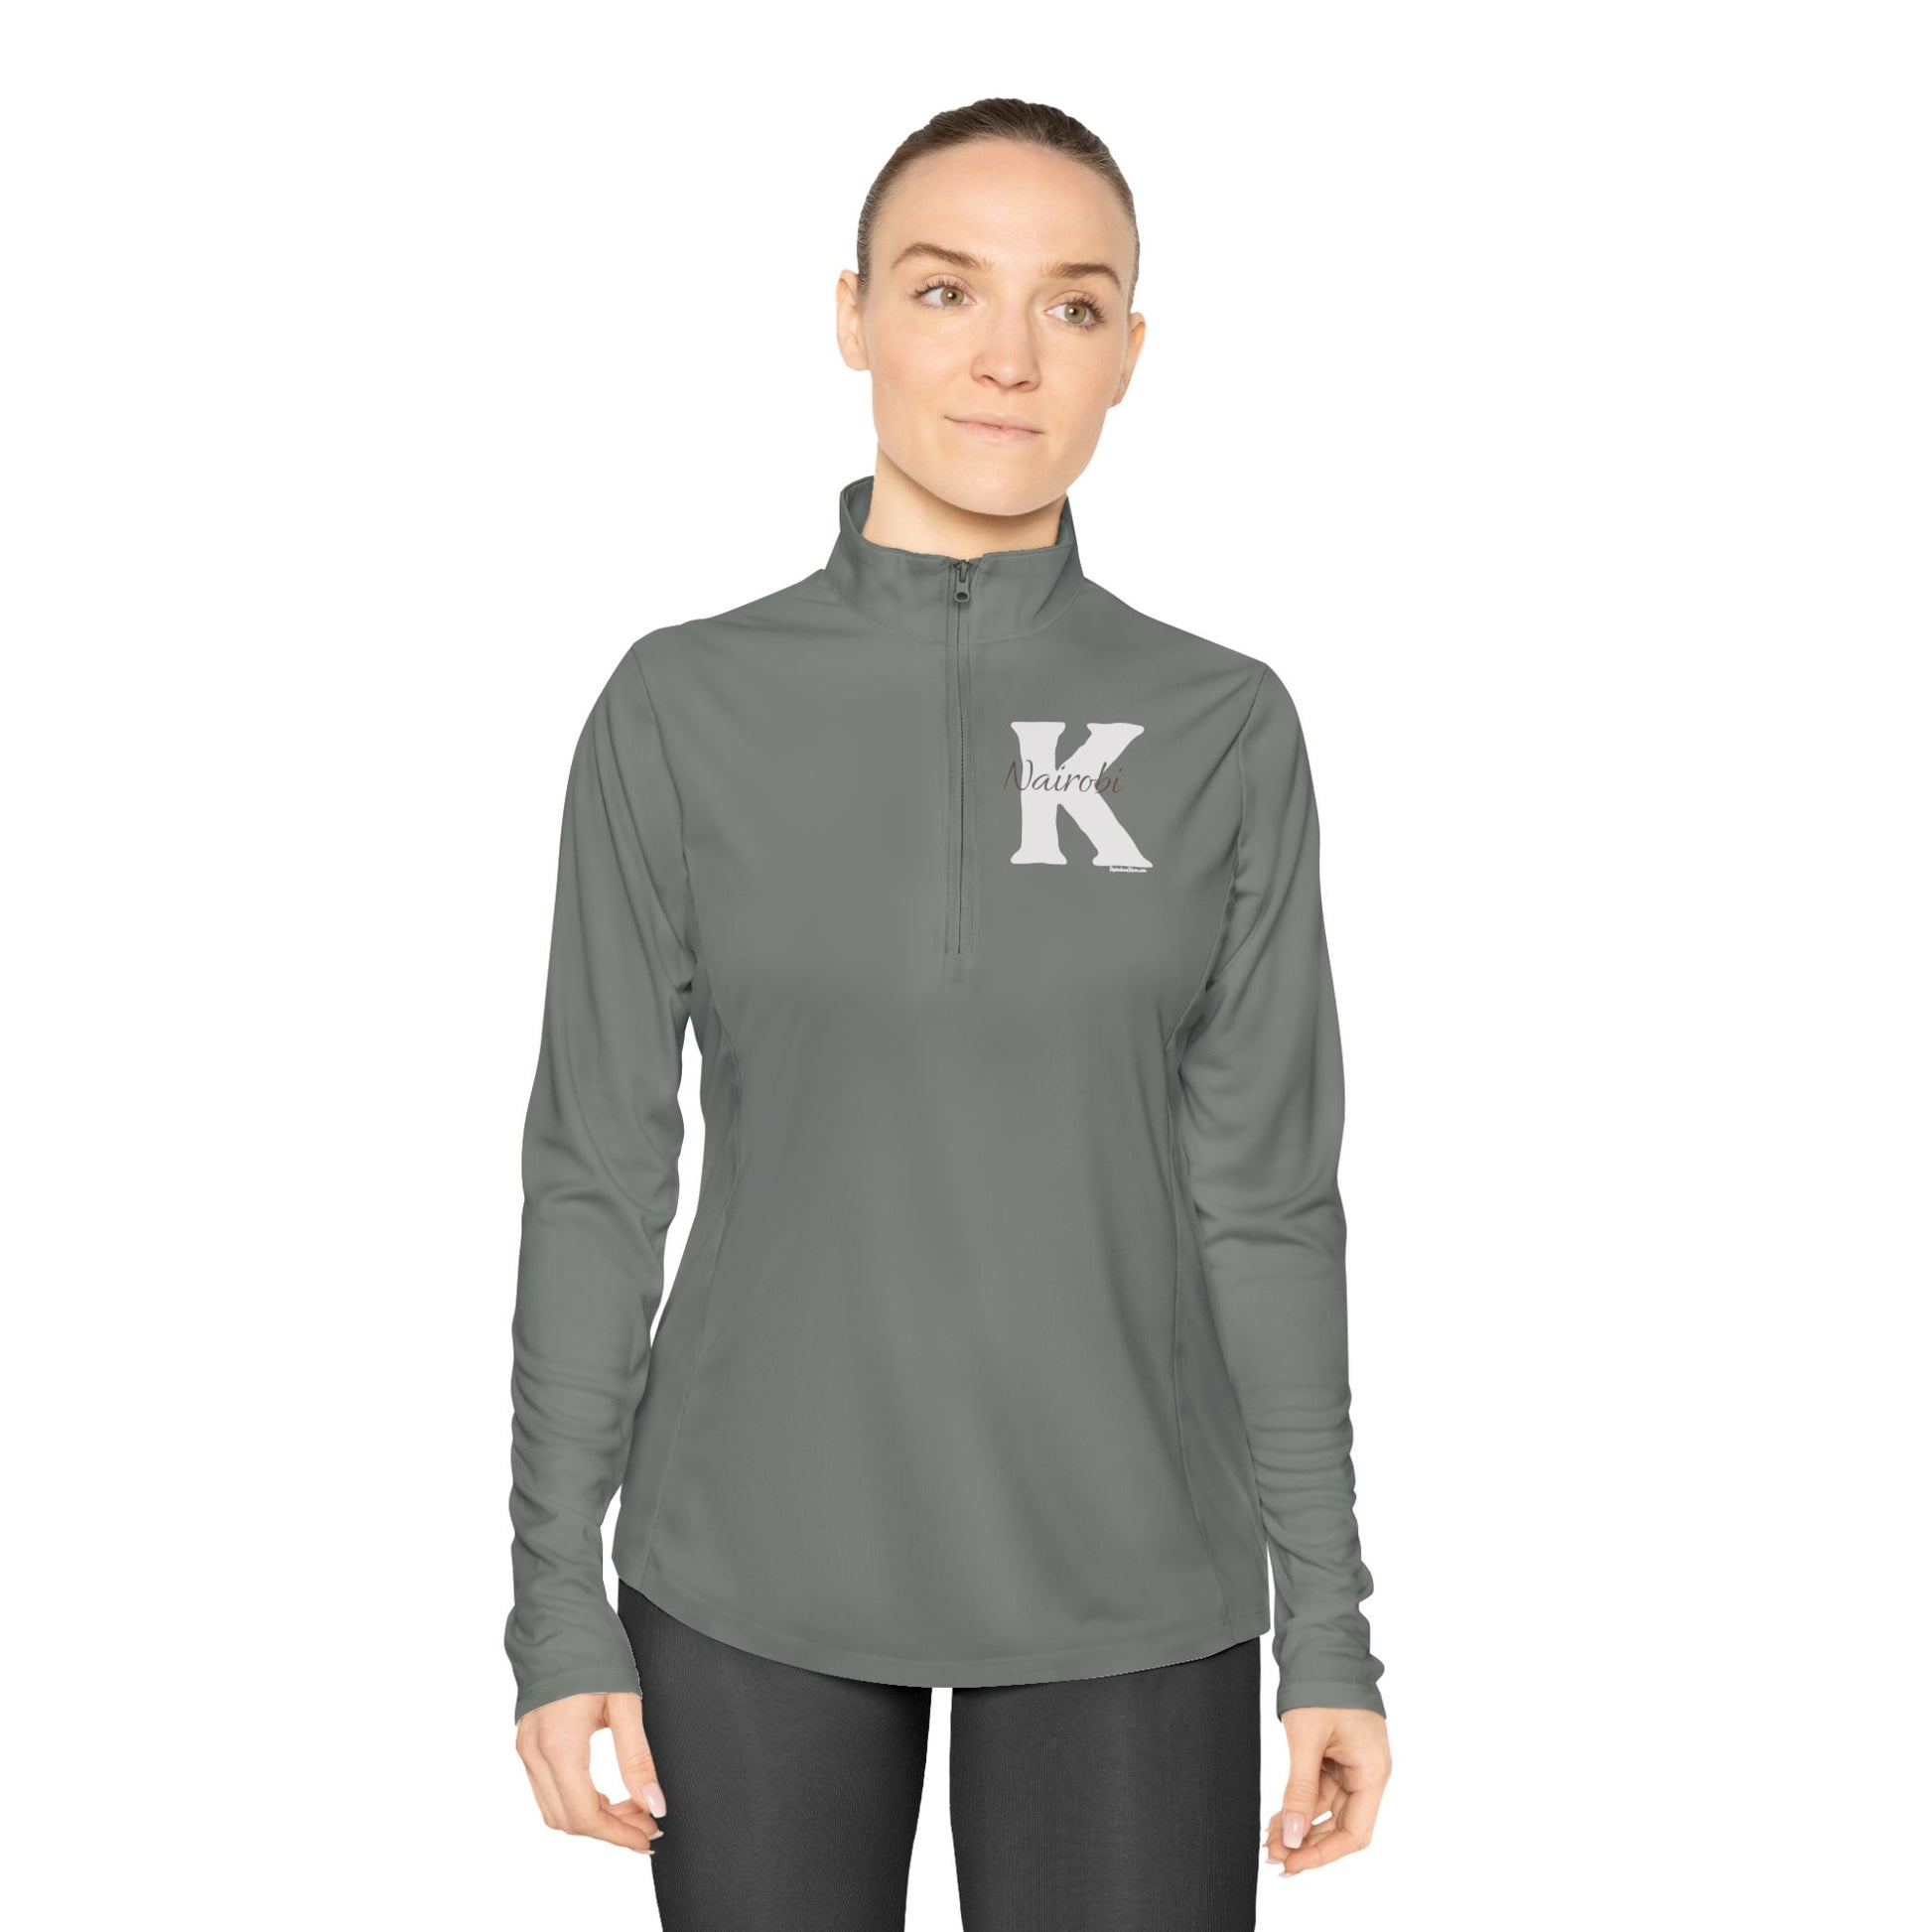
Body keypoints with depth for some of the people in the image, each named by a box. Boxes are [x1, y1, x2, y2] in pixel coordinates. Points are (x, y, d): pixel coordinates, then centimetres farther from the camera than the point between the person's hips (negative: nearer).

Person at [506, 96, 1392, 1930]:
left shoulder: (1224, 730, -1)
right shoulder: (685, 707, -2)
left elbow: (1265, 1196, 2)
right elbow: (597, 1170, 0)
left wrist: (1329, 1623, 1)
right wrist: (559, 1605, -3)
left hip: (1127, 1594, 0)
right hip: (750, 1578, 0)